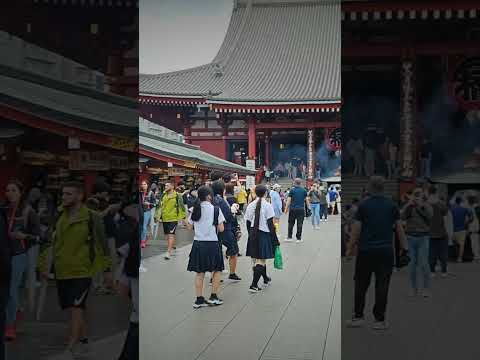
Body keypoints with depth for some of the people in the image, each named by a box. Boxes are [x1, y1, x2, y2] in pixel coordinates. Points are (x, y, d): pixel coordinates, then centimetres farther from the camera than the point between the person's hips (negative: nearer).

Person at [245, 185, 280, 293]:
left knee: (256, 258, 19)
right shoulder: (267, 206, -11)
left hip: (253, 234, 6)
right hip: (264, 234, -6)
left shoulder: (250, 206, 3)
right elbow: (270, 223, -11)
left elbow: (248, 223, 7)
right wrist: (275, 238, -5)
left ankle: (266, 279, 39)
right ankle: (254, 285, -10)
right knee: (261, 259, -1)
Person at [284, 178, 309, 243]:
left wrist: (286, 208, 1)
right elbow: (306, 200, 4)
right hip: (301, 209, 1)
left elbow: (289, 200, -4)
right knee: (299, 224, 3)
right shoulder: (304, 190, 3)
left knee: (291, 223, 10)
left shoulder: (292, 190, -2)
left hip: (293, 209, -1)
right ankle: (298, 238, 4)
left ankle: (289, 237, 12)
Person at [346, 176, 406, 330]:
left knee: (361, 284, 9)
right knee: (382, 285, 2)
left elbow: (356, 229, -5)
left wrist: (350, 248, 3)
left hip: (366, 250, -1)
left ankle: (358, 316, 9)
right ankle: (379, 320, 2)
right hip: (386, 251, 1)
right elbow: (399, 227, 3)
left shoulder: (363, 205, -2)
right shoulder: (391, 205, 3)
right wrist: (403, 246, 11)